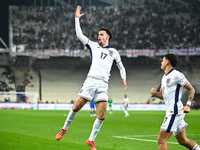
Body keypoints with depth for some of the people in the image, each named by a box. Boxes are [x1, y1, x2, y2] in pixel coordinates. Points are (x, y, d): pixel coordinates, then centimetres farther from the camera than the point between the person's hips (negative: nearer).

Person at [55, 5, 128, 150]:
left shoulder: (113, 52, 17)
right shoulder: (94, 46, 16)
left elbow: (121, 66, 28)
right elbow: (79, 35, 14)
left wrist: (123, 79, 13)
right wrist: (77, 18, 12)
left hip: (103, 85, 0)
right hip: (90, 81, 0)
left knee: (102, 115, -9)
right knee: (76, 107, -7)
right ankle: (65, 129, 17)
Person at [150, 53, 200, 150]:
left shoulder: (176, 75, -10)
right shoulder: (164, 77, 18)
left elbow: (191, 89, -7)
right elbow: (163, 95, 23)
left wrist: (188, 105, -18)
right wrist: (155, 93, 1)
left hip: (175, 112, -9)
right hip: (171, 112, 9)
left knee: (161, 139, -12)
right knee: (183, 141, 14)